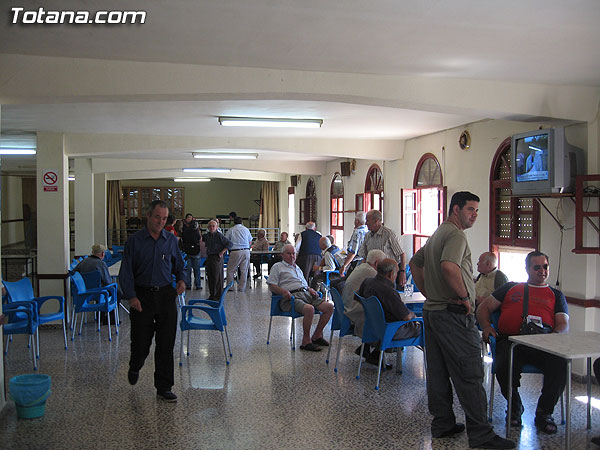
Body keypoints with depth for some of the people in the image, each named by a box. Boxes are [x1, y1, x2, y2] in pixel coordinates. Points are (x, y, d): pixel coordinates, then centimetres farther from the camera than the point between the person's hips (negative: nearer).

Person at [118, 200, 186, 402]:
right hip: (142, 296, -2)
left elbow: (178, 265, 17)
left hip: (166, 295, 2)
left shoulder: (171, 240, 6)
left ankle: (164, 387, 14)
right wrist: (131, 296, -15)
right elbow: (126, 272, -4)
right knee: (141, 342, 5)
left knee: (166, 344, 2)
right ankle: (134, 368, 40)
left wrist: (181, 279, -4)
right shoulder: (134, 241, -2)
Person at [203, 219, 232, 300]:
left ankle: (218, 296, 2)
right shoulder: (206, 235, 9)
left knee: (217, 277, -4)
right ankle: (212, 295, 18)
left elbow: (230, 243, -12)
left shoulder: (219, 236, -10)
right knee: (210, 277, 9)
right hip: (209, 257, 7)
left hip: (217, 258, -6)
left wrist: (222, 252, -13)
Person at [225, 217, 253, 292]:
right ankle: (242, 288, 8)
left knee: (230, 270, 9)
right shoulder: (246, 229, 14)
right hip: (246, 251, 2)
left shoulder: (231, 230, 6)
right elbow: (250, 241, 21)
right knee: (244, 270, 7)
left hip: (235, 252, -2)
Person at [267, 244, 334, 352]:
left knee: (329, 307, -13)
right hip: (291, 296, -7)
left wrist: (310, 289, 10)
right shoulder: (278, 267, 13)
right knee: (309, 309, -36)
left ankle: (317, 336, 0)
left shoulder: (297, 268, 33)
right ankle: (306, 341, -22)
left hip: (306, 294, 7)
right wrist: (283, 291, -16)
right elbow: (271, 286, 2)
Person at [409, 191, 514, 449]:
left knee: (438, 372, 13)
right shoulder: (456, 235, -14)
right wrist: (464, 295, -19)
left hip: (432, 310, 10)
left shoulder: (436, 235, 18)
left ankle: (442, 424, 23)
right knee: (469, 374, -4)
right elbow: (449, 266, -32)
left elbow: (415, 262, 27)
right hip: (453, 314, -10)